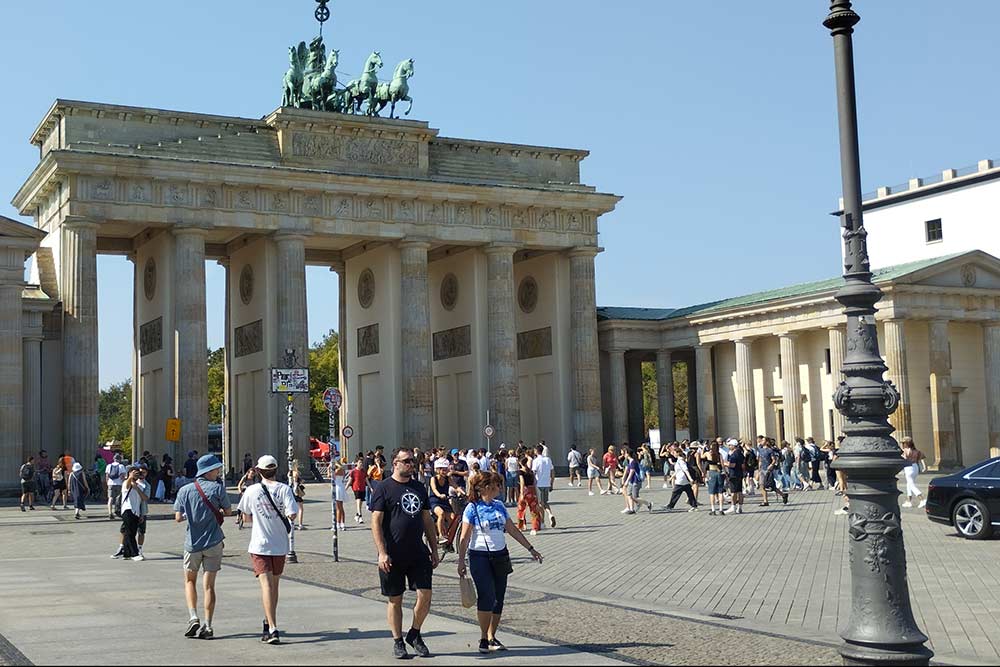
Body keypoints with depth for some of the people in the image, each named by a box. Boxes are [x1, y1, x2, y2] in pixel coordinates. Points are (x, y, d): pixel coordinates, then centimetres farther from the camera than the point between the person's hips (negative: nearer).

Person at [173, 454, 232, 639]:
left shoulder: (184, 491, -1)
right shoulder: (217, 488, -8)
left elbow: (178, 518, -1)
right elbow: (229, 512, -1)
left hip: (192, 543, 1)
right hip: (213, 542, -1)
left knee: (189, 581, 19)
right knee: (209, 585, 5)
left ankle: (193, 617, 3)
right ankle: (207, 626, 2)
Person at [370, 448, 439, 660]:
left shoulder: (419, 488, 12)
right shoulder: (383, 488, -5)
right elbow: (376, 522, -8)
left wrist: (433, 549, 14)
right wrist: (382, 553, -15)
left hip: (418, 553, 4)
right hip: (393, 555, -4)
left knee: (425, 595, -2)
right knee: (395, 599, 5)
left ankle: (414, 634, 18)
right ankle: (398, 641, 19)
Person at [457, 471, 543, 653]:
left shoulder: (499, 506, 8)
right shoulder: (472, 508, -8)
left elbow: (512, 530, 13)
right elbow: (464, 538, -8)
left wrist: (531, 549, 12)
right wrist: (461, 561, -14)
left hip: (500, 556, 6)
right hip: (480, 557, -6)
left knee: (498, 599, 5)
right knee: (486, 596, -14)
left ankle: (491, 638, 15)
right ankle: (483, 639, -3)